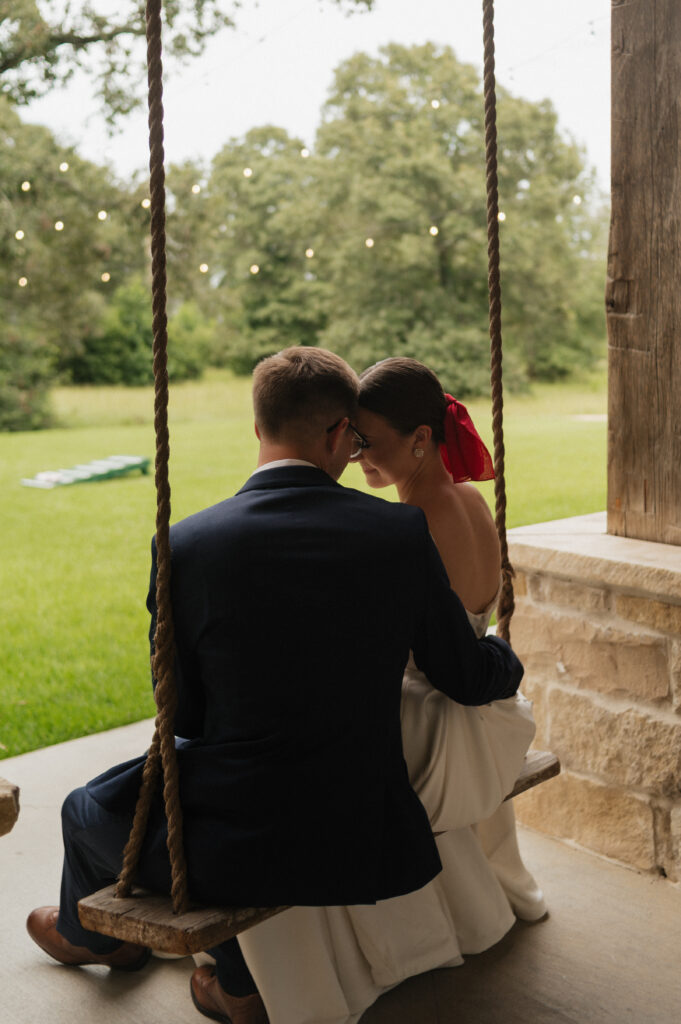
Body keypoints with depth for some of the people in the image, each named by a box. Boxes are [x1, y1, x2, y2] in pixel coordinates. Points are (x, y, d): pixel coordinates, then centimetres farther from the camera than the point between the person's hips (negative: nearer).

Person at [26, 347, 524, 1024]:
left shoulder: (187, 545, -15)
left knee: (88, 810, 28)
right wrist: (506, 660, 26)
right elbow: (468, 679, 2)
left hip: (234, 844, -3)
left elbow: (183, 715, -3)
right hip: (363, 839, 4)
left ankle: (86, 931, 62)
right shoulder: (401, 532, -10)